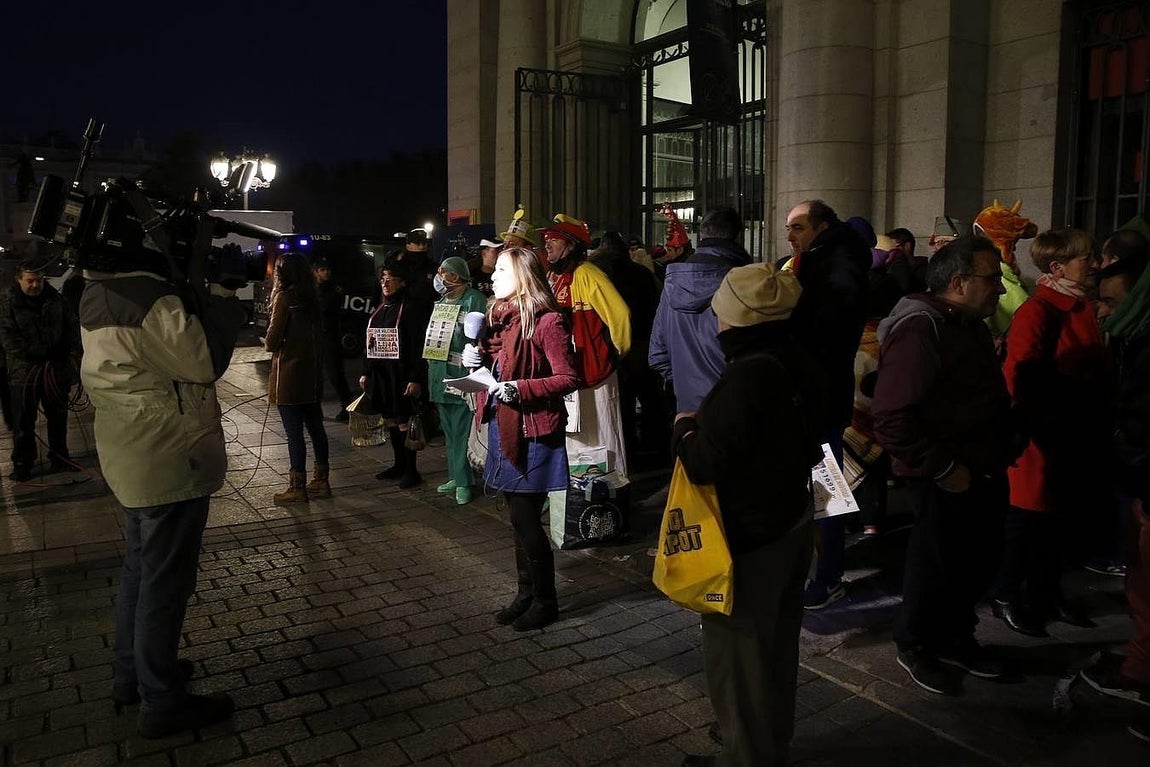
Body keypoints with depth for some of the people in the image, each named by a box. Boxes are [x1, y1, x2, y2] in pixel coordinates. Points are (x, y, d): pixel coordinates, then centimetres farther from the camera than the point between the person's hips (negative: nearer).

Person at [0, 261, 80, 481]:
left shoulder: (55, 298, 7)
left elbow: (71, 327, 11)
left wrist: (72, 354, 0)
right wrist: (31, 356, -17)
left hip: (56, 368, 3)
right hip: (24, 370, -3)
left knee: (58, 415, 12)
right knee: (23, 420, 1)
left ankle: (59, 457, 25)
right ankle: (22, 464, 10)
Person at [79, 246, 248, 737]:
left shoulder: (103, 291, 7)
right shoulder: (145, 296, -24)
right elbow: (204, 360, -21)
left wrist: (212, 290, 1)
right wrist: (224, 289, -17)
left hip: (132, 456, 10)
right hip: (169, 459, -10)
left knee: (140, 567, 22)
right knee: (166, 581, 2)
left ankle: (131, 674, 37)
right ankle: (161, 702, 15)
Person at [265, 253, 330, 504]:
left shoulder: (284, 298, -11)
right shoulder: (312, 298, 9)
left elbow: (272, 341, -13)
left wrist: (267, 342, 8)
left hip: (289, 377, -7)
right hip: (312, 375, 7)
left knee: (294, 432, -2)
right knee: (315, 427, 13)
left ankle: (297, 487, 4)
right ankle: (321, 481, 21)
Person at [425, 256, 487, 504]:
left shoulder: (473, 299, -9)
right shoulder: (441, 301, 17)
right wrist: (431, 368, 15)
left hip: (462, 373, -8)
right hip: (440, 373, 9)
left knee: (462, 430, -4)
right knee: (449, 430, 15)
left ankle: (463, 481, 3)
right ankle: (456, 476, 25)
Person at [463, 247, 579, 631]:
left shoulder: (547, 321, -15)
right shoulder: (500, 315, 10)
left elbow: (568, 379, -16)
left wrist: (520, 389, -25)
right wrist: (478, 357, 1)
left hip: (533, 430, -8)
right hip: (502, 426, 8)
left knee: (524, 517, -2)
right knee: (519, 516, 16)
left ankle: (545, 600, 15)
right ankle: (526, 592, 29)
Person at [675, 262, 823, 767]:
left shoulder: (747, 373, -26)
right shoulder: (796, 364, 1)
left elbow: (707, 463, -28)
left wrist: (684, 430, -7)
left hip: (750, 536, -9)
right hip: (792, 522, 9)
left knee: (737, 652, 7)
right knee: (776, 645, 23)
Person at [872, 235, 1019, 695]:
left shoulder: (969, 326, 11)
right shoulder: (921, 332, -22)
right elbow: (892, 417, -29)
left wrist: (1004, 446, 13)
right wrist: (943, 468, -24)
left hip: (983, 473, 9)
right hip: (946, 481, -9)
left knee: (977, 564, 20)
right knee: (936, 567, 7)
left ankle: (955, 638, 41)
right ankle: (915, 645, 30)